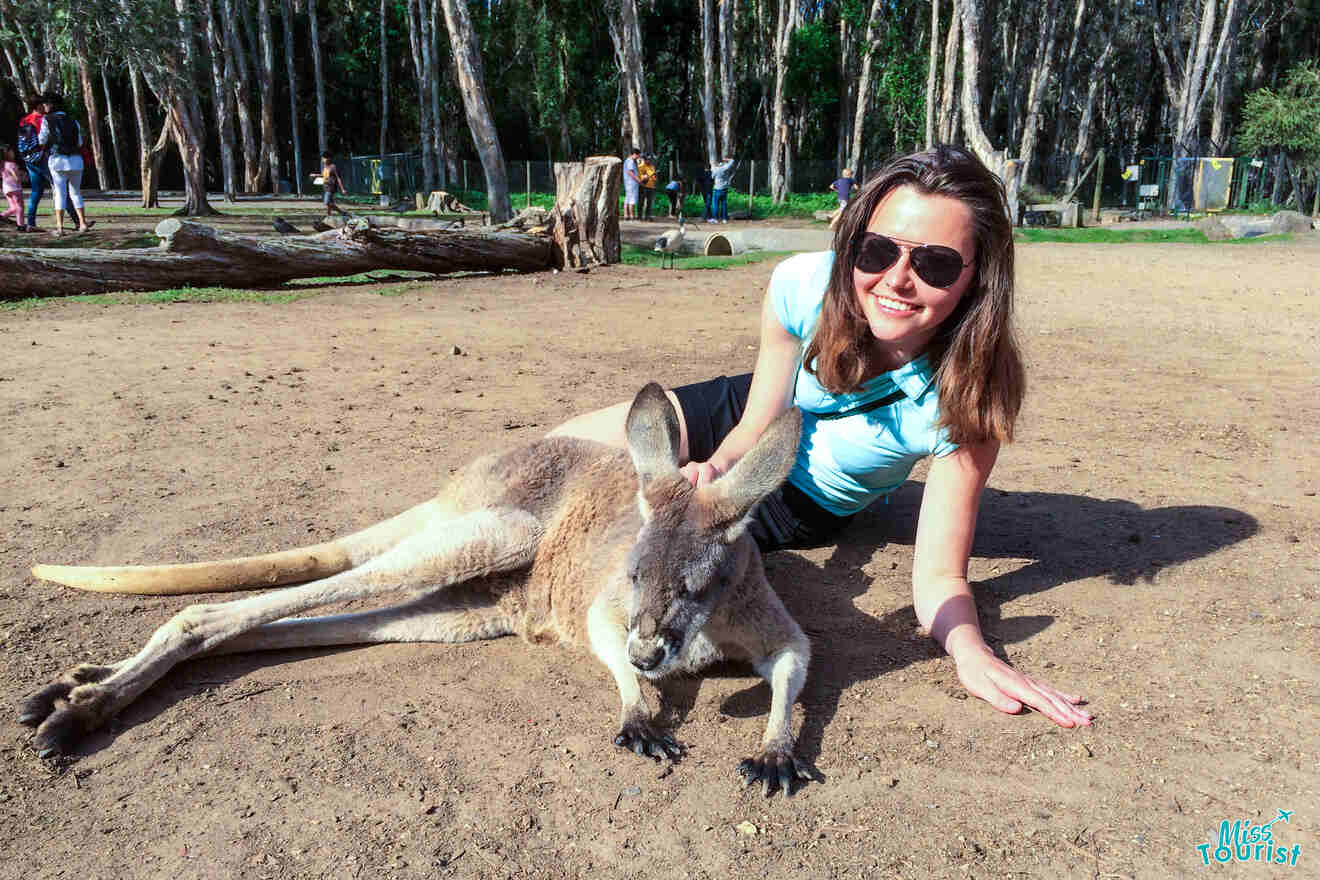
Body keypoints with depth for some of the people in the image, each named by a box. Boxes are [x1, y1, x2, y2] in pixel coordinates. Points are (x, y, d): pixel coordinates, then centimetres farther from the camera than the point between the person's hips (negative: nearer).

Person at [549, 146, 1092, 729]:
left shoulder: (966, 401, -36)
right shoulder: (802, 286, -30)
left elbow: (938, 575, -29)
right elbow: (755, 429, -17)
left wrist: (971, 650, -51)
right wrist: (715, 470, -39)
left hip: (805, 506, -2)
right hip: (745, 414, 3)